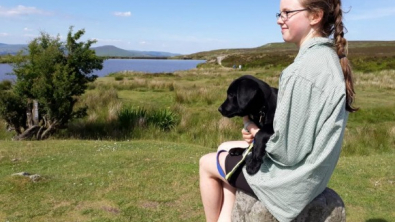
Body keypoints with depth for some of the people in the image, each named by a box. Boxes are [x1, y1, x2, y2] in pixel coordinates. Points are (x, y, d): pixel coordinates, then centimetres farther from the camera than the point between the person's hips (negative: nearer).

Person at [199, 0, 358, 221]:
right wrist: (261, 131, 0)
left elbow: (286, 151, -26)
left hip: (291, 176, -9)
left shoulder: (303, 70, -28)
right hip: (307, 170, 9)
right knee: (226, 148, 23)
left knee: (207, 163, 11)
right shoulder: (329, 57, 3)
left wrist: (258, 134, -6)